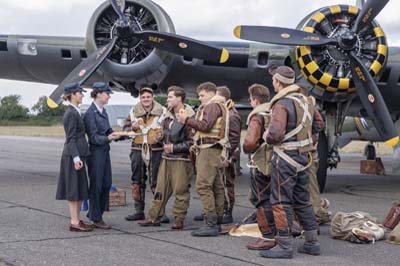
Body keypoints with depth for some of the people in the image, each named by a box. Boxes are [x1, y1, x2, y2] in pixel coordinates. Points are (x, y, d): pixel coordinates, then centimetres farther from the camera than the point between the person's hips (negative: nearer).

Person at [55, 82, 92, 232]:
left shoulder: (74, 112, 15)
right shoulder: (72, 114, -14)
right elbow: (71, 138, -18)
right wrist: (76, 158, -21)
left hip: (77, 154, 10)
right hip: (74, 155, -10)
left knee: (79, 189, 12)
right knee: (75, 189, -6)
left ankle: (76, 220, 17)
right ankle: (74, 222, -1)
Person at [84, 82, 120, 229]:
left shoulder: (103, 111, 11)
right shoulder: (90, 113, -15)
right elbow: (93, 137, -17)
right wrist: (107, 138, -31)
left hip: (105, 151, 8)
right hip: (95, 152, -8)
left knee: (107, 184, 11)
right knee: (96, 185, 1)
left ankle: (94, 213, 25)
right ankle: (96, 219, 12)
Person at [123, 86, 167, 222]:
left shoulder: (162, 111, 1)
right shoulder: (133, 112, 10)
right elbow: (125, 129, 12)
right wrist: (132, 128, -9)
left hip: (155, 150, -3)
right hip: (138, 150, 3)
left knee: (156, 182, -1)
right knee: (137, 182, 8)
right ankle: (139, 211, 18)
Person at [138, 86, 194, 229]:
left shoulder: (188, 117, -13)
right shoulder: (168, 115, 13)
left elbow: (192, 141, -17)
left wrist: (174, 147, -16)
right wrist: (160, 135, 9)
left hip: (181, 159, -8)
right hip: (166, 158, 8)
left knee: (181, 190, 0)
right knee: (161, 188, 10)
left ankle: (179, 219, 11)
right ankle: (154, 217, 15)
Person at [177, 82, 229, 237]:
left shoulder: (212, 106, -6)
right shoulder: (220, 106, 25)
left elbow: (205, 125, -18)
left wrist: (187, 120, -9)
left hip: (209, 149, -11)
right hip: (215, 150, 11)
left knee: (203, 185, -13)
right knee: (217, 187, 10)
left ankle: (210, 224, -15)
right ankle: (217, 223, 13)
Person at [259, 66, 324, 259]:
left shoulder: (282, 104, -17)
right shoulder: (305, 100, 9)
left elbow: (275, 134, -25)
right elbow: (318, 125, 20)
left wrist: (269, 139, -5)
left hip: (285, 157, -8)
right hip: (303, 156, 8)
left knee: (281, 202, -1)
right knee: (302, 200, 16)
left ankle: (284, 246, 1)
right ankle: (312, 243, 21)